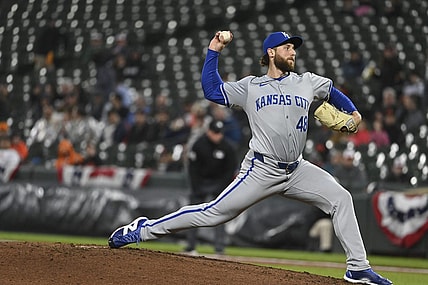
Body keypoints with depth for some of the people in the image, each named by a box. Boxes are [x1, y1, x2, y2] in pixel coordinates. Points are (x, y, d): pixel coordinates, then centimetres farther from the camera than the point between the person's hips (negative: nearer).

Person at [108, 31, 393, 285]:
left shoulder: (307, 82, 13)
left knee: (341, 198, -9)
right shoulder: (250, 87, 6)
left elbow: (333, 91, 29)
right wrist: (214, 51, 0)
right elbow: (212, 90, 1)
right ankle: (144, 229, 0)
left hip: (297, 170, 4)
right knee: (215, 212, -9)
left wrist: (353, 111, 15)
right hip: (262, 170, -4)